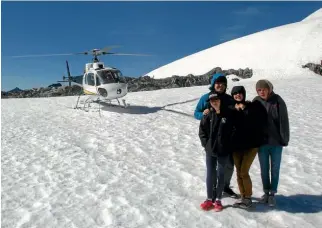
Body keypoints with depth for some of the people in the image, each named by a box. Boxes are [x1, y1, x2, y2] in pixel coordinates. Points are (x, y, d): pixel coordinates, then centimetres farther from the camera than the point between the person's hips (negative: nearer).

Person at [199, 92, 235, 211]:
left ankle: (218, 199, 24)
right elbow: (202, 131, 4)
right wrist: (206, 144, -2)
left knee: (220, 174, 10)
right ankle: (209, 198, 24)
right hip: (210, 150, 1)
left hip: (223, 151, -1)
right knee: (210, 174, 9)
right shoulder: (208, 115, -2)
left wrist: (229, 145, -3)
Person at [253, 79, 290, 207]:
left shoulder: (278, 101, -9)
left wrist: (284, 139, -9)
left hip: (276, 141, -2)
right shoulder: (256, 102, -2)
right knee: (264, 168, 13)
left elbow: (284, 121, -7)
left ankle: (272, 193, 23)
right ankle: (266, 192, 29)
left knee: (275, 168, 10)